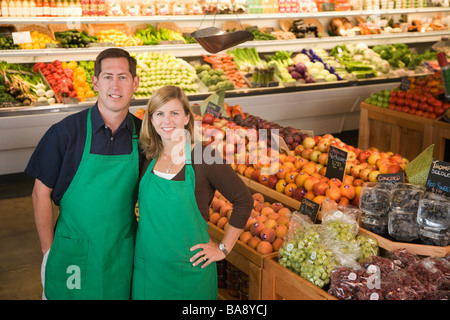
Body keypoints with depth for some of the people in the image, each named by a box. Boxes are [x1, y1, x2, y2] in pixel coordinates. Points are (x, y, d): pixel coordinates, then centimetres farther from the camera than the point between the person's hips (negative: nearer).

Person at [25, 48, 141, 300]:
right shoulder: (66, 132, -12)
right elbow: (41, 193, -6)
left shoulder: (143, 133, -4)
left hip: (123, 251, 2)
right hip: (73, 253, -2)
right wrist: (49, 249, -5)